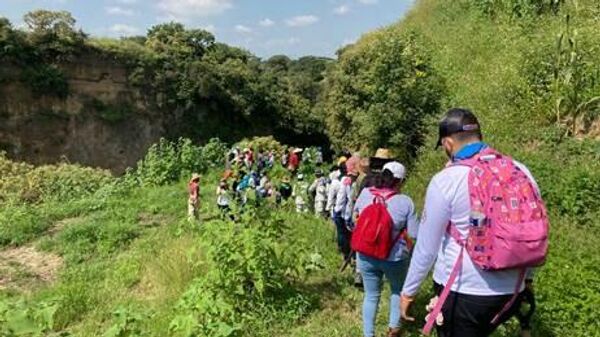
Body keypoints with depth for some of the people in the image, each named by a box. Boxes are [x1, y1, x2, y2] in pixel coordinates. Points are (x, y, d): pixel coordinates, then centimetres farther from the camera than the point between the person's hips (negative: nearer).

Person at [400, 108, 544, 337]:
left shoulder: (445, 180, -15)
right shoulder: (520, 171, -1)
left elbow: (426, 247, -10)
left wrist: (408, 291, 4)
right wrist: (527, 276, 24)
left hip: (461, 292, -5)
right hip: (511, 290, 5)